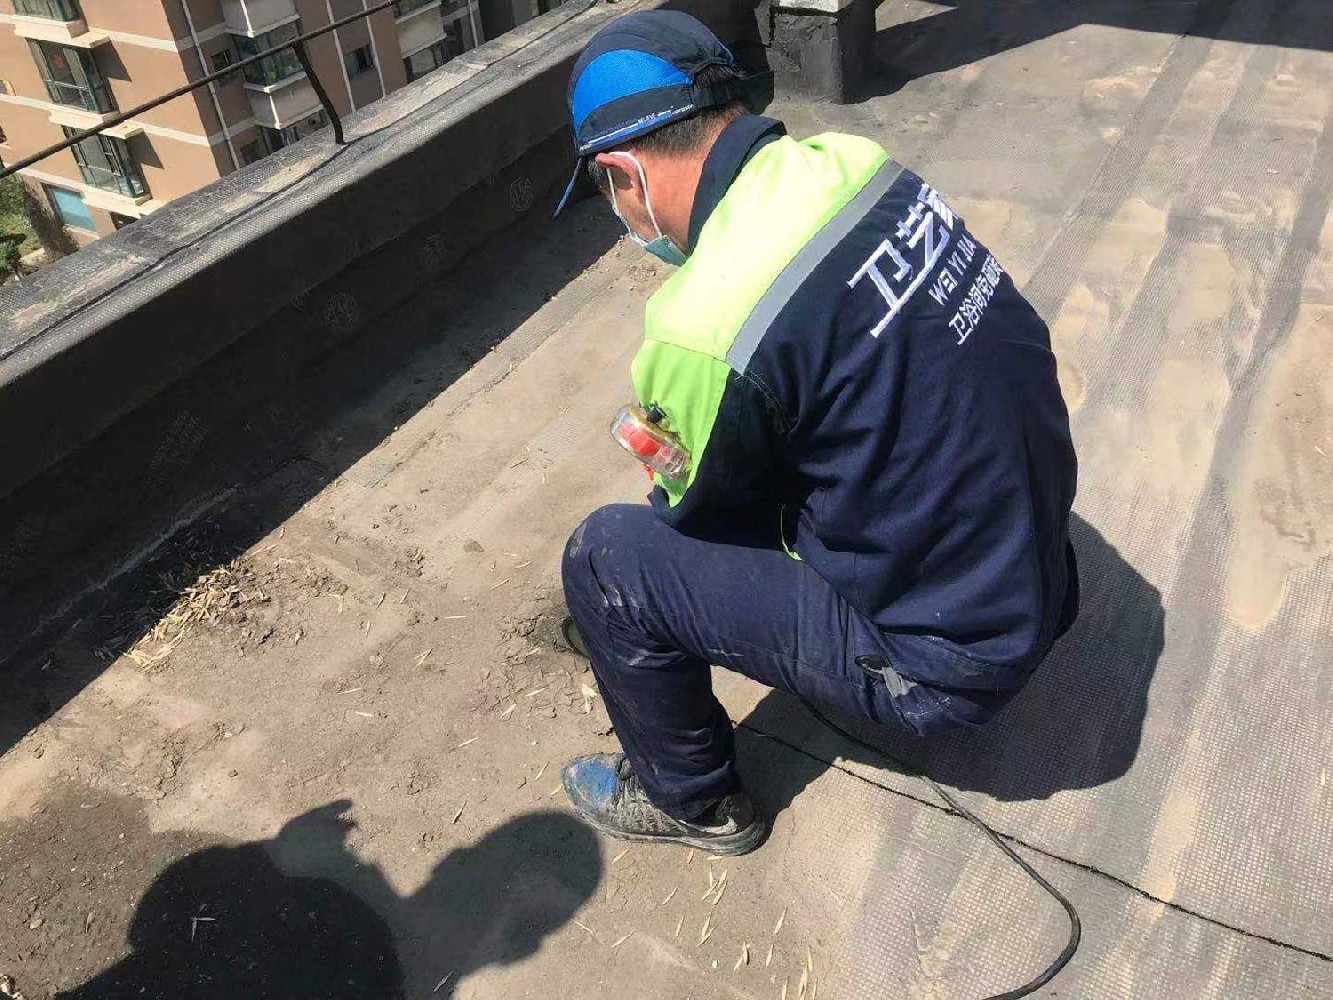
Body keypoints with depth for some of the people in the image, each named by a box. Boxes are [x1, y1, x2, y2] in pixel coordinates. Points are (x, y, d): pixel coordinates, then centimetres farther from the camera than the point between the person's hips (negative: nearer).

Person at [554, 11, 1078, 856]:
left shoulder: (704, 327, -28)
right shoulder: (852, 159, -6)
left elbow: (702, 520, -7)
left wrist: (663, 450, 15)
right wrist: (674, 430, 15)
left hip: (948, 663, -7)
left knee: (605, 559, -7)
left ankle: (694, 802, 17)